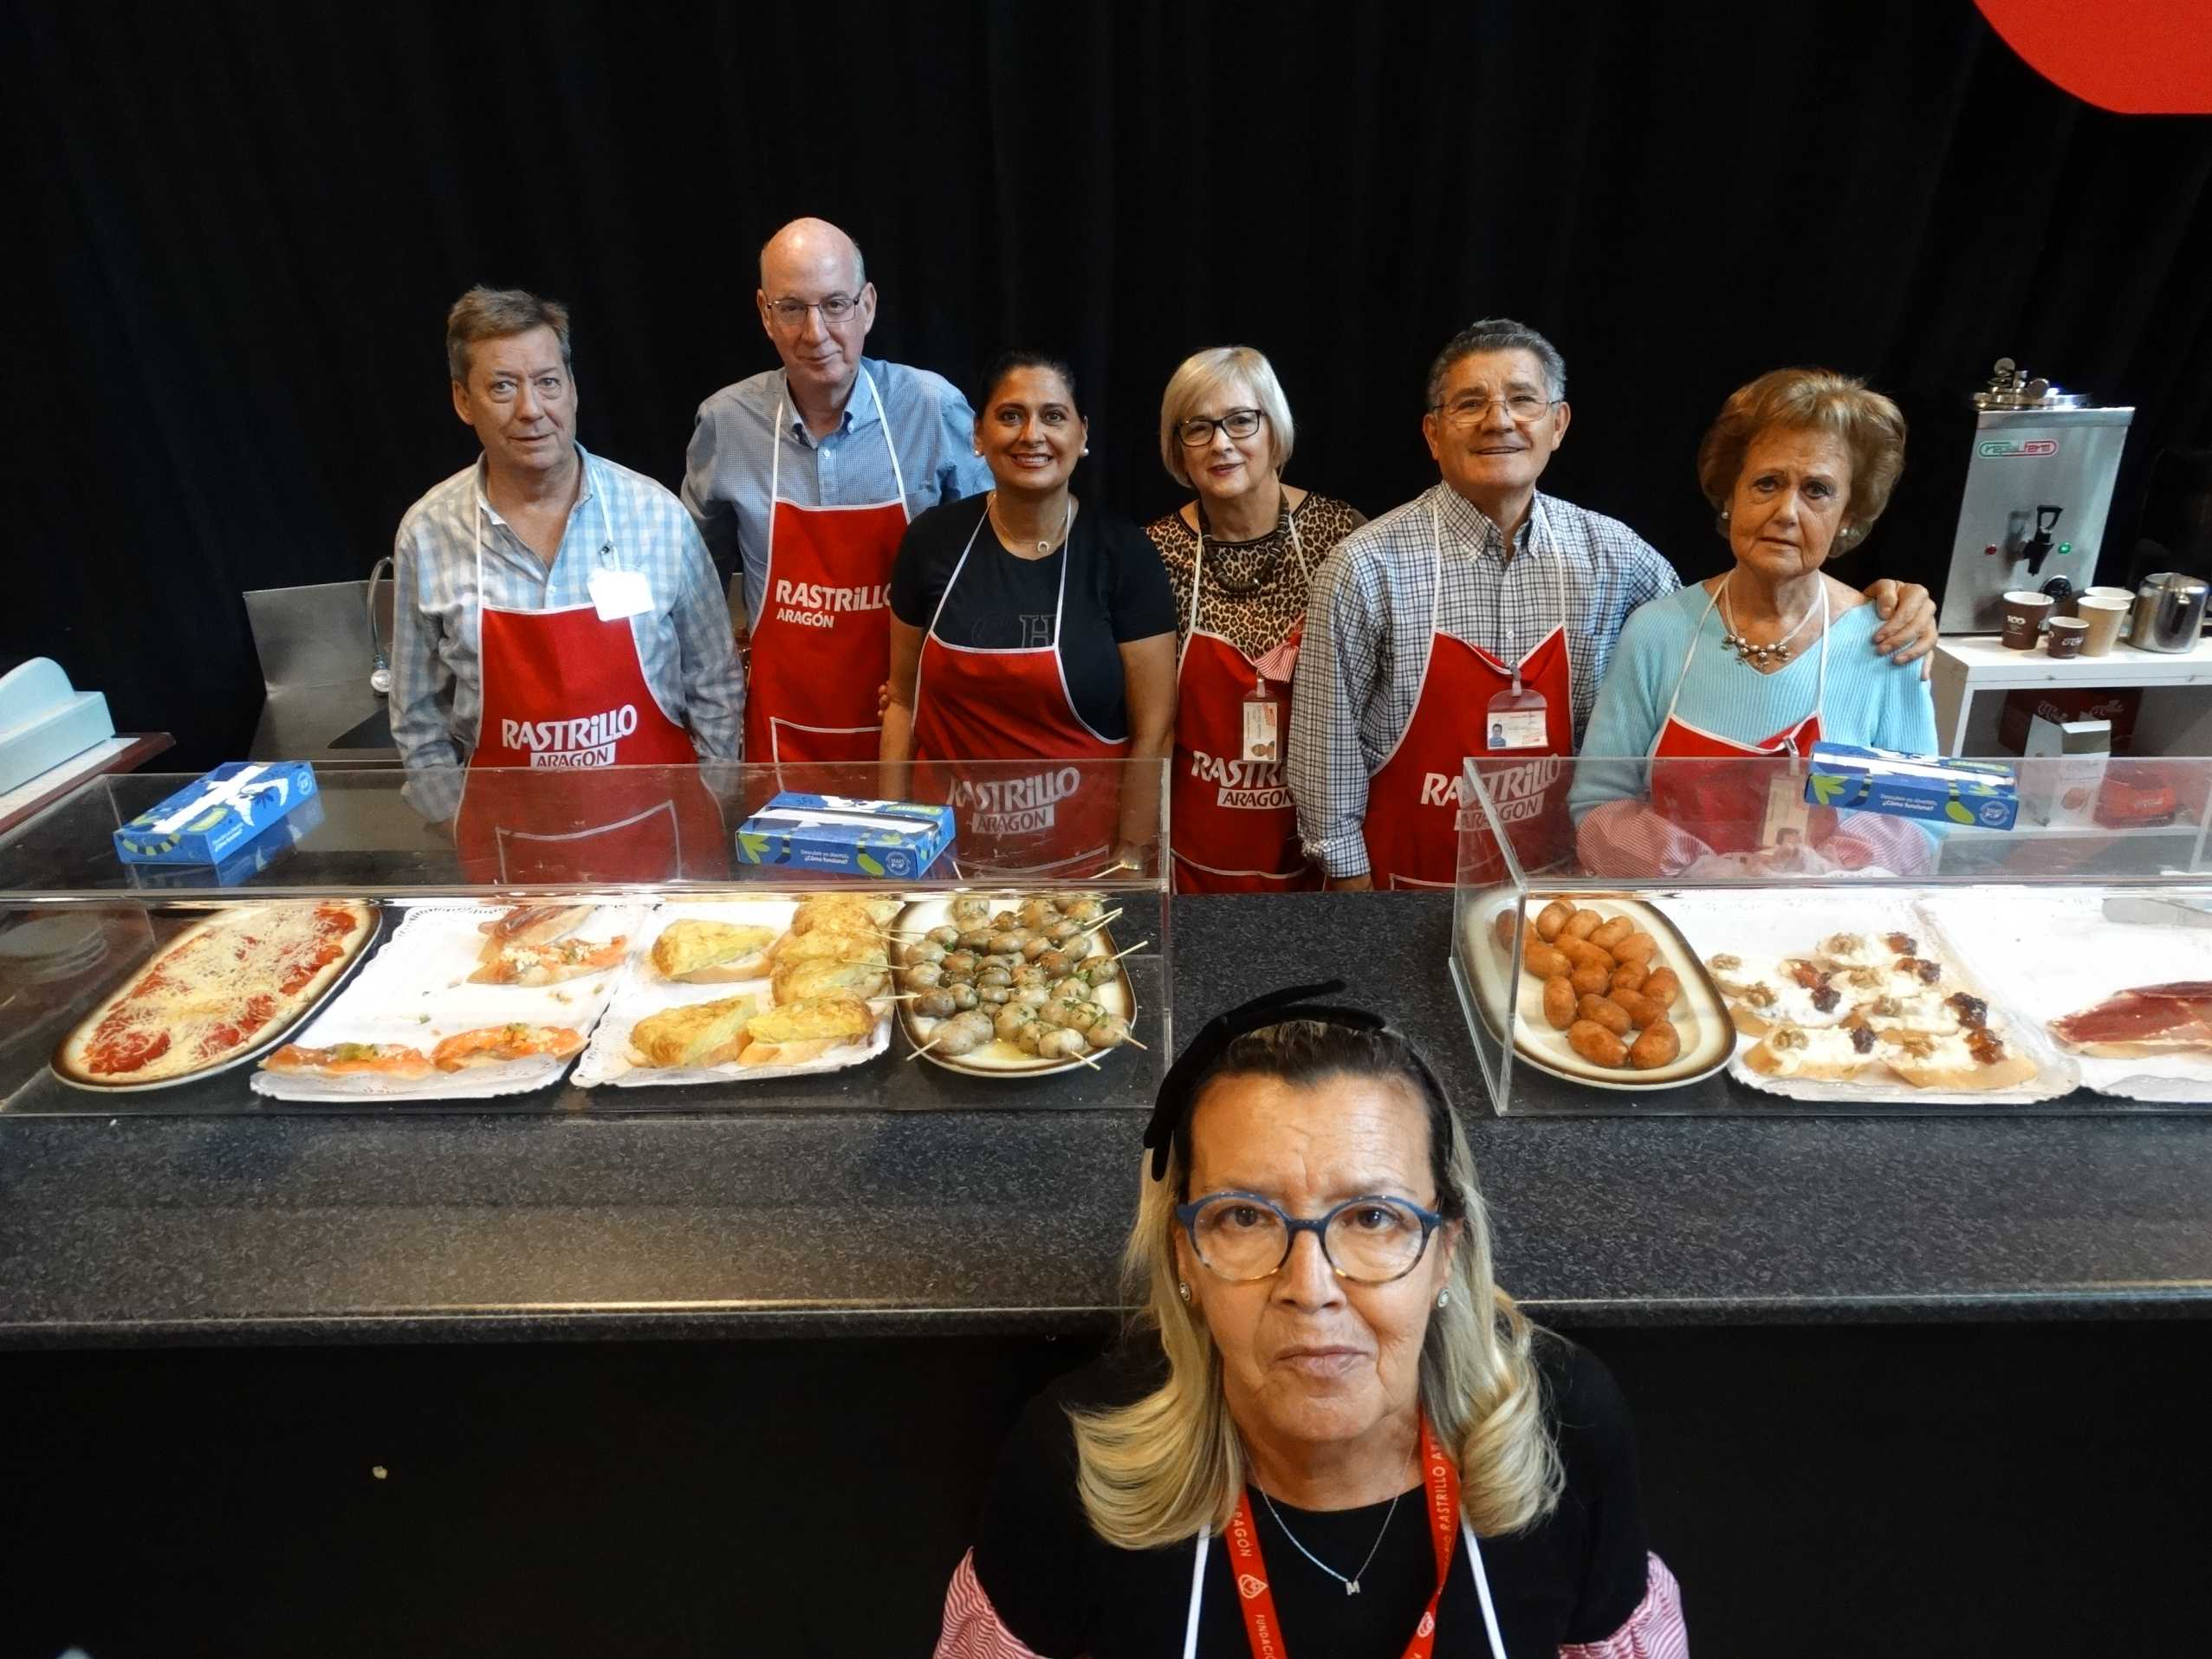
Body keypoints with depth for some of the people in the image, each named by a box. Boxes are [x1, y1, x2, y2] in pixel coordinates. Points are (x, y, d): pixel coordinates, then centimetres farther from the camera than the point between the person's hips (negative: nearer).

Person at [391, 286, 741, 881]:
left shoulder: (657, 514, -7)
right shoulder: (426, 535, -5)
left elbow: (714, 685, 0)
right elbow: (420, 720, 5)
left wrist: (710, 816, -1)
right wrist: (462, 833, 4)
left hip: (660, 832, 0)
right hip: (509, 849, 1)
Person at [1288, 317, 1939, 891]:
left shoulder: (1610, 552, -4)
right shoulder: (1367, 569, -16)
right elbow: (1329, 740, -10)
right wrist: (1350, 877, -7)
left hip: (1552, 871, 4)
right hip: (1410, 876, -3)